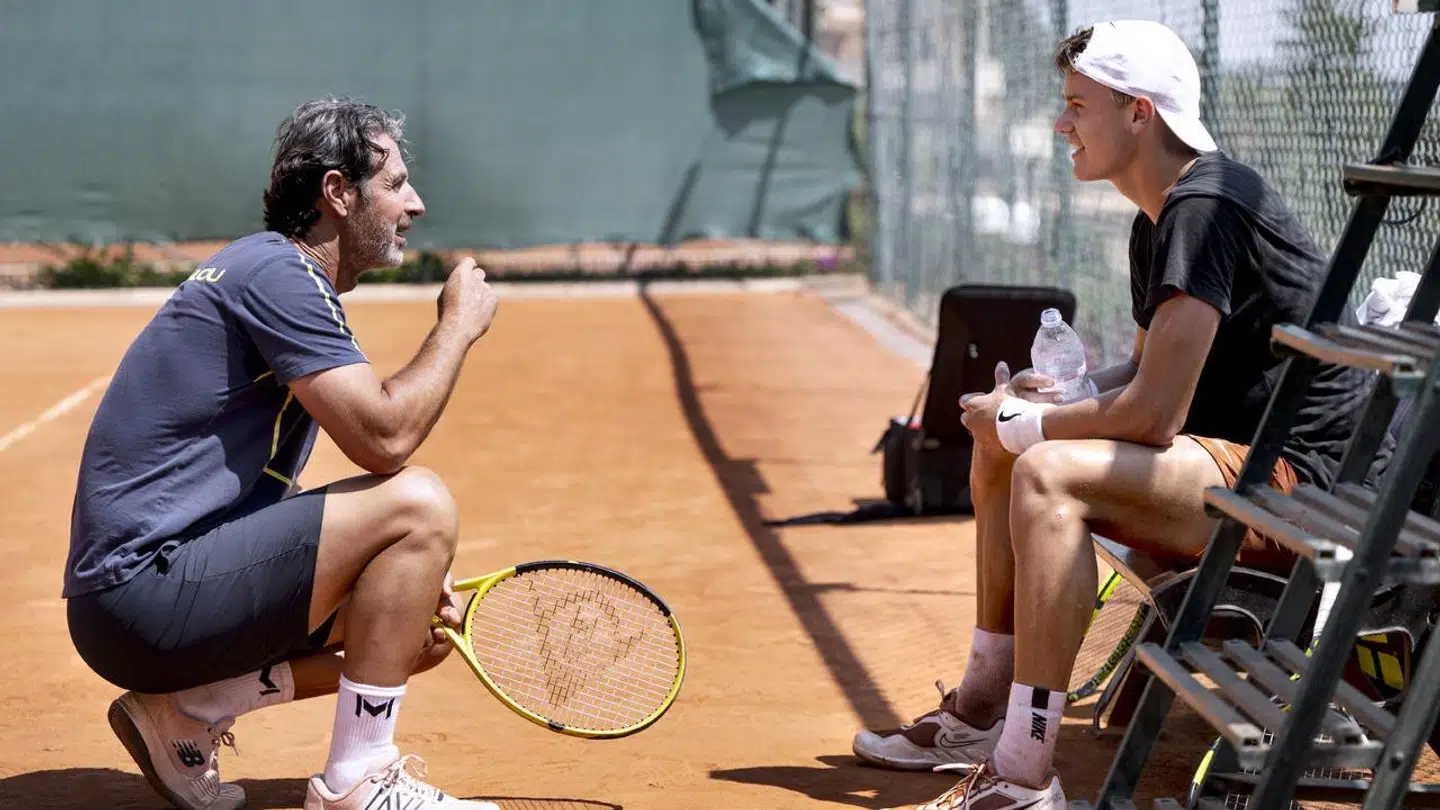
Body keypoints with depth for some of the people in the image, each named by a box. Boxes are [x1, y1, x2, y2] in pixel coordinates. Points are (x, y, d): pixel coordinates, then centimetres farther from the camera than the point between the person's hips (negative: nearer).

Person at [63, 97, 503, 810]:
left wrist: (413, 575, 10)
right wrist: (459, 323, -5)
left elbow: (264, 493, 21)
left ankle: (185, 711, 9)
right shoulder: (276, 272, -13)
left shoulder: (285, 278, 19)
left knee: (423, 631, 17)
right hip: (141, 585, -11)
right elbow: (384, 436, -22)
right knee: (420, 503, -19)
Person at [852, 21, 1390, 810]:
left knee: (1048, 475, -29)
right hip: (1243, 464, 11)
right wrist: (1050, 397, 3)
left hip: (1303, 482, -11)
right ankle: (983, 711, 21)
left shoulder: (1205, 210, -20)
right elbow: (1146, 370, 22)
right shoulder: (1157, 220, 12)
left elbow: (1153, 414, -24)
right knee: (999, 444, 16)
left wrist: (1024, 421, -9)